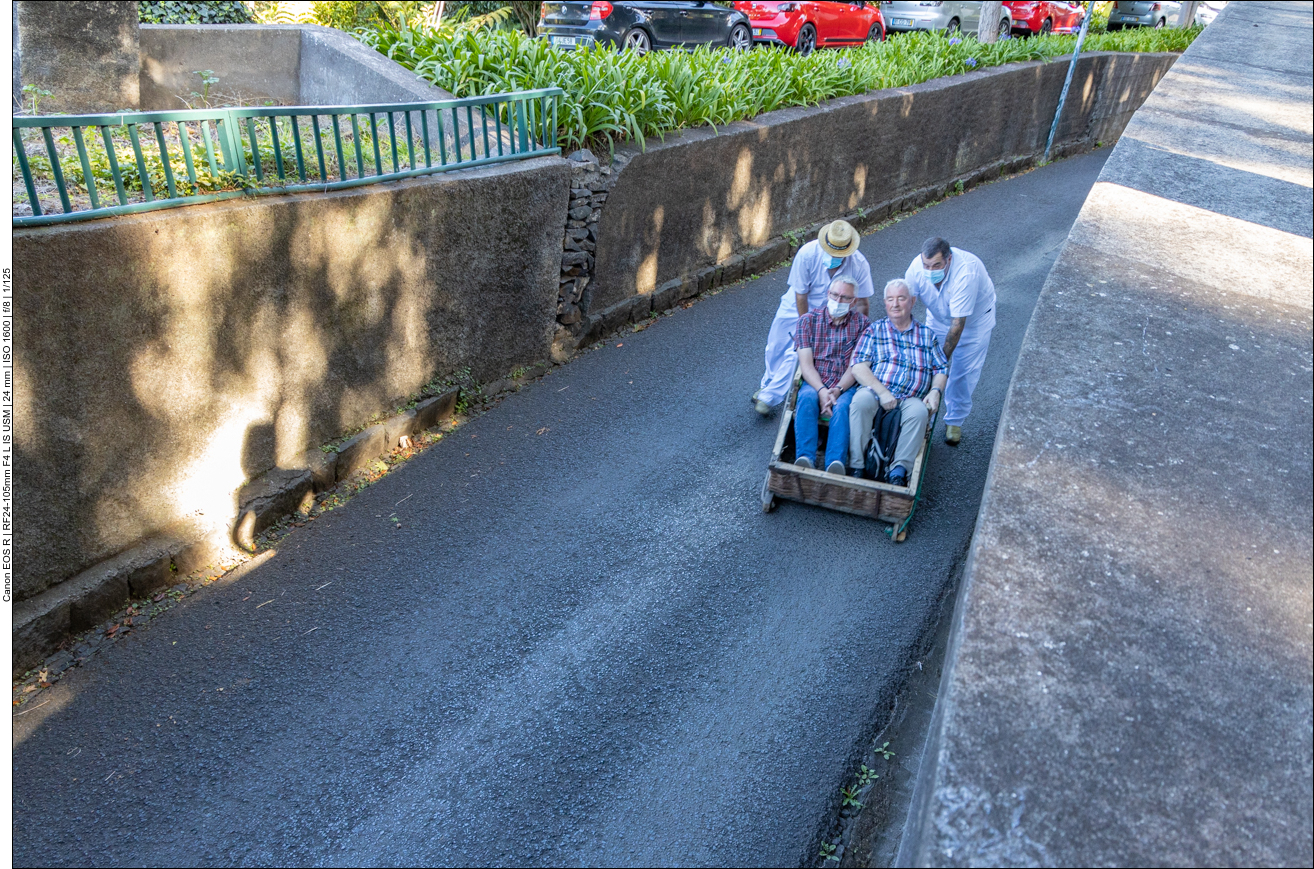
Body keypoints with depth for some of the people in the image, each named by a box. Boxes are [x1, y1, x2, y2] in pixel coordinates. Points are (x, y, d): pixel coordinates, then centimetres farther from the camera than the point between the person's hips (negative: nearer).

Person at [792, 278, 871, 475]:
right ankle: (804, 459, -45)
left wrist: (838, 389, -18)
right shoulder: (808, 320, 8)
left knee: (843, 406, -34)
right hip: (815, 384, 1)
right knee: (807, 398, -33)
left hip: (847, 387, 0)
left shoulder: (862, 323, 8)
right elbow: (805, 363, -2)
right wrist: (821, 390, -18)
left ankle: (836, 463, -48)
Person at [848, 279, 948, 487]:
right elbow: (858, 367, 0)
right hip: (876, 393, -1)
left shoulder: (926, 334, 21)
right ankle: (856, 466, -32)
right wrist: (882, 392, -13)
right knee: (861, 400, -35)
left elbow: (941, 369, 18)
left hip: (911, 399, 1)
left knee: (919, 412, -33)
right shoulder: (874, 330, 13)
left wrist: (935, 391, -4)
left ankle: (899, 469, -31)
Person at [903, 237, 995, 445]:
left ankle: (954, 421, 16)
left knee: (963, 373, -1)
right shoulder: (917, 266, -29)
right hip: (938, 317, 4)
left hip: (974, 319, -4)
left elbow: (957, 324, -38)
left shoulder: (966, 273, -42)